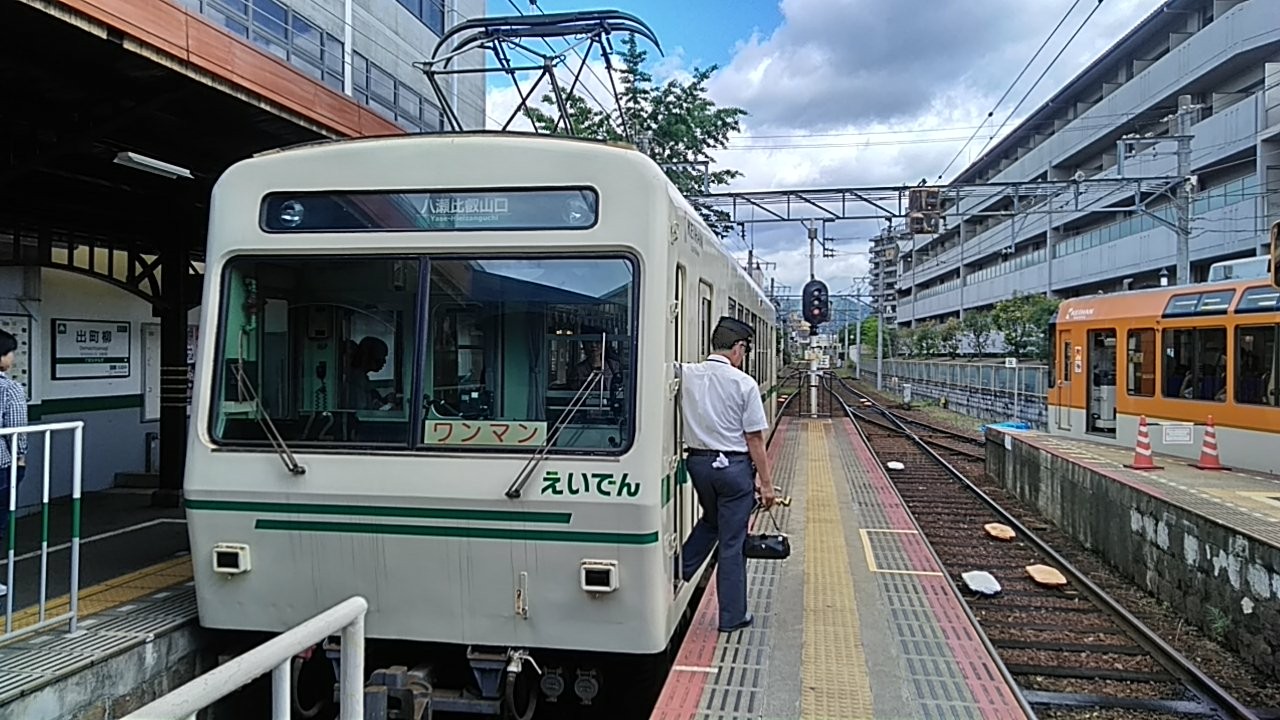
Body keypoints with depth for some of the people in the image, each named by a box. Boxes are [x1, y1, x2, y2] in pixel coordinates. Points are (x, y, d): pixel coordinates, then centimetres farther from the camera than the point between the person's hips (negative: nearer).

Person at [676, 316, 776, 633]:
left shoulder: (685, 374, -4)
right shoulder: (744, 383, -12)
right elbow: (755, 440, -10)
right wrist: (766, 483, -4)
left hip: (698, 462, 5)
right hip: (734, 466, -4)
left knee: (711, 520, 31)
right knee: (732, 542, 6)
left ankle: (677, 571, 22)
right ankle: (732, 616, 16)